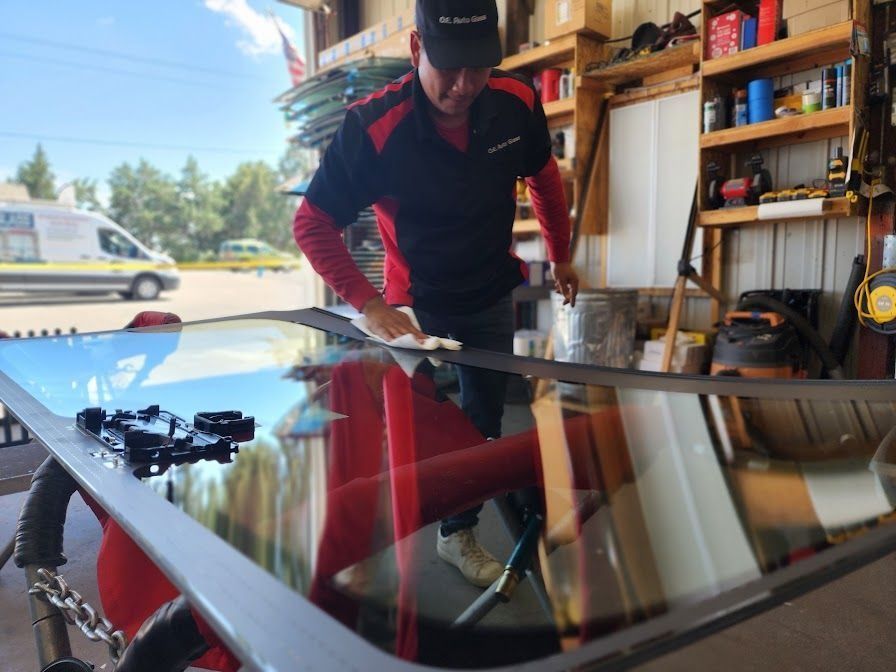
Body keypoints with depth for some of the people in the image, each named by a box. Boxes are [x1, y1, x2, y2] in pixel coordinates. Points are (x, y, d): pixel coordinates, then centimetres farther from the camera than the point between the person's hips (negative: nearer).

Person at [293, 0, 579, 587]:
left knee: (483, 426, 14)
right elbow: (313, 225, -20)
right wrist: (371, 305, -28)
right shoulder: (374, 126, -26)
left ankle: (460, 533, 36)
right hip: (417, 302, -4)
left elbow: (543, 176, 6)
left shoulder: (517, 104, -15)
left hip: (491, 299, 4)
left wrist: (561, 255, 13)